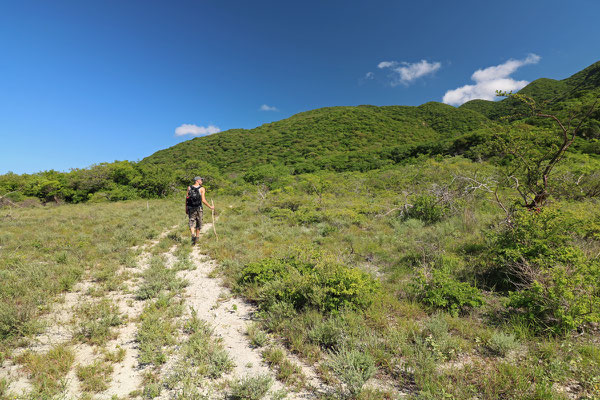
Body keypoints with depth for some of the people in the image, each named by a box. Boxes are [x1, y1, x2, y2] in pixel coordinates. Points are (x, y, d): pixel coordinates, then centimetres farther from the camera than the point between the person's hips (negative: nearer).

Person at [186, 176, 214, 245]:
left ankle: (193, 234, -21)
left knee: (191, 222, 4)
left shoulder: (189, 188, 4)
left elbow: (186, 199, 2)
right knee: (198, 223, 14)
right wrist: (210, 207, -1)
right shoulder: (202, 189, -6)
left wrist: (186, 208, 10)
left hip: (191, 208, 2)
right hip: (199, 208, -2)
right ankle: (197, 237, 23)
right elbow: (203, 200, -12)